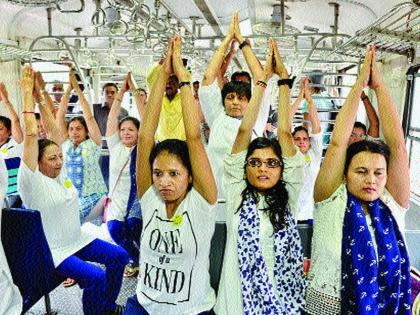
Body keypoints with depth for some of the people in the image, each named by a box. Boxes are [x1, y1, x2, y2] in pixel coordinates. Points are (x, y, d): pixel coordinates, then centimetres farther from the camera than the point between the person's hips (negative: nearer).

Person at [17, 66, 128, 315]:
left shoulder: (60, 172, 2)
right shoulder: (31, 180, -16)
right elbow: (31, 134, -26)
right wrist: (28, 92, -22)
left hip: (78, 239, 7)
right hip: (51, 250, -7)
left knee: (119, 256, 2)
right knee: (95, 277, -24)